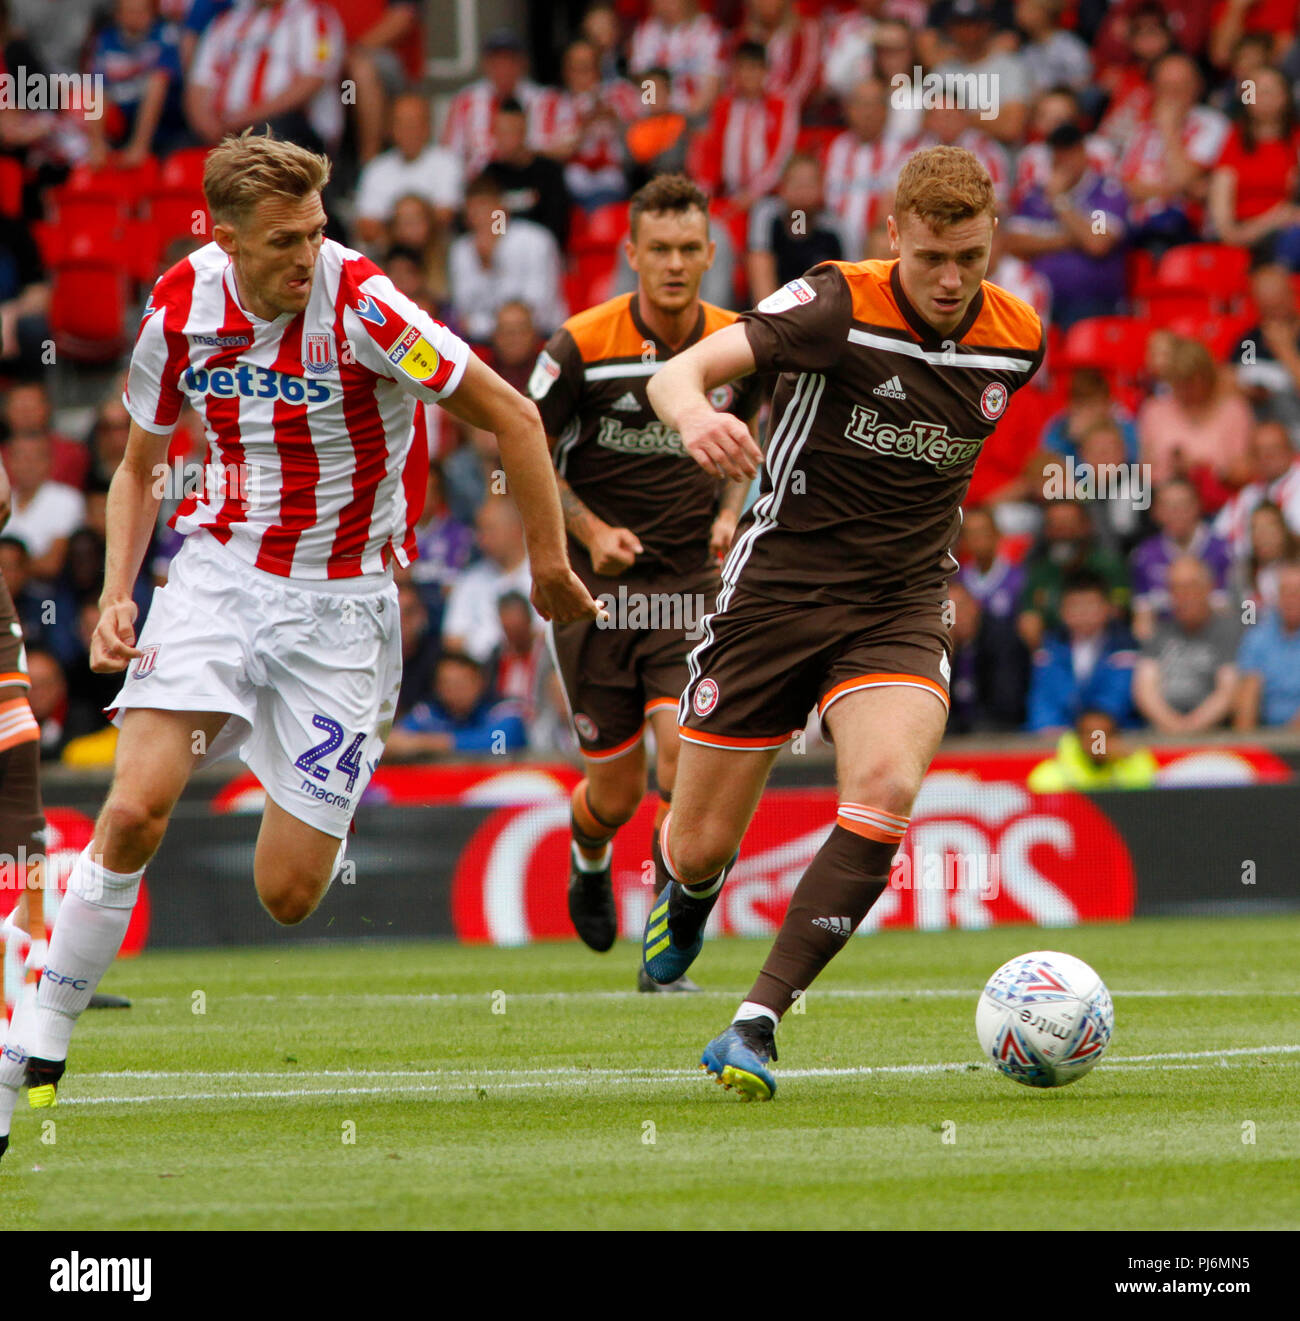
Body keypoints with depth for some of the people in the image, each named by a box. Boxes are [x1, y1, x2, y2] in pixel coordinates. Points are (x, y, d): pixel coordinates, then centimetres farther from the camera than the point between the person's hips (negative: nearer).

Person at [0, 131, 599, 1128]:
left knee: (288, 894, -5)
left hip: (341, 602, -2)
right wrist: (116, 596, -1)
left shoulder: (363, 307, -19)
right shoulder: (181, 309, -5)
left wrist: (551, 567, -5)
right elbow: (140, 464, 12)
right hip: (219, 572, 2)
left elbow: (512, 417, -10)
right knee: (135, 811, -20)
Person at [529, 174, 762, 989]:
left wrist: (730, 510, 2)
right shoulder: (582, 346, -9)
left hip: (691, 583, 1)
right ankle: (589, 858, 44)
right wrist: (592, 530, -14)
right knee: (618, 792, 5)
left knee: (684, 748, -19)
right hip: (598, 586, -1)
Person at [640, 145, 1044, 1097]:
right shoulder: (839, 305, -15)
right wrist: (696, 414, -50)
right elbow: (681, 370, -28)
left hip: (901, 607, 2)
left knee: (886, 788, -27)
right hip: (780, 586, -2)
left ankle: (758, 1022, -22)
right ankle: (687, 898, 44)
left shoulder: (1018, 338, 0)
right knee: (702, 845, 3)